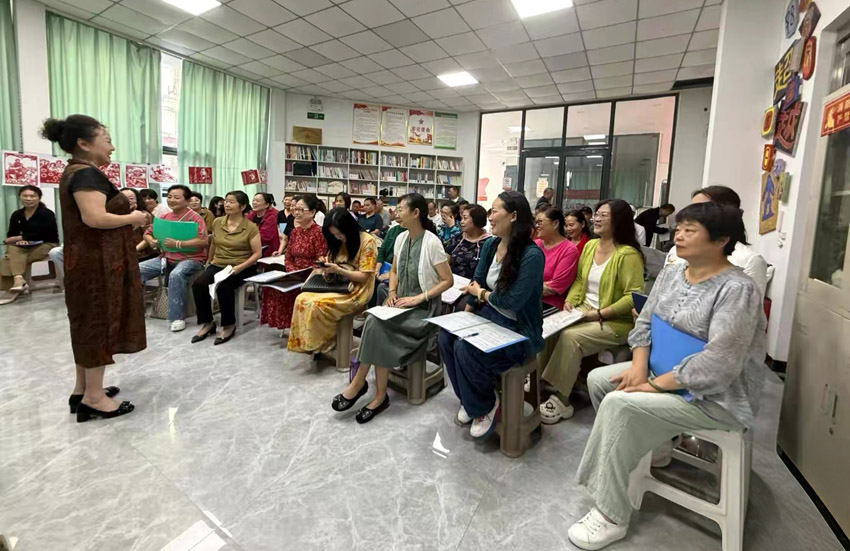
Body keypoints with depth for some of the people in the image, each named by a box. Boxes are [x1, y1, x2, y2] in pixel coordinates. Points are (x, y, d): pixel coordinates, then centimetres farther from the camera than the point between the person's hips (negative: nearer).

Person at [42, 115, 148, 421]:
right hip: (98, 263, -10)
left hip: (90, 260, 10)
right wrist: (132, 218, -14)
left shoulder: (75, 172, 15)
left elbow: (87, 217, 16)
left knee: (89, 324, 15)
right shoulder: (87, 173, -16)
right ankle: (94, 397, 7)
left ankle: (83, 389, 26)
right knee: (99, 323, -3)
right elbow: (94, 218, -29)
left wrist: (127, 217, 9)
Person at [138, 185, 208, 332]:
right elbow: (147, 233, 21)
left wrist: (177, 244, -25)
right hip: (166, 257, 7)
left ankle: (177, 317, -26)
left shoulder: (195, 218, -10)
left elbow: (203, 241, -22)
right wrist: (152, 241, -4)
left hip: (190, 259, -7)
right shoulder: (164, 217, 11)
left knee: (176, 275, -37)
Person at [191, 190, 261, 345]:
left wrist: (240, 267, -22)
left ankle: (229, 325, -11)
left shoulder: (251, 227, -9)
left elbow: (257, 253, -11)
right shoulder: (217, 222, 7)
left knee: (223, 287, -33)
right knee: (198, 284, -22)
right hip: (218, 264, 5)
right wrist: (209, 261, 33)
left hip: (242, 268, -5)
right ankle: (207, 323, -4)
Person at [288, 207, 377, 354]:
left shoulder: (367, 241, -12)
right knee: (302, 299, -18)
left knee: (316, 304, -26)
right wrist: (326, 265, -6)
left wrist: (338, 270, -24)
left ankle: (320, 344, -5)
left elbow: (363, 276, -14)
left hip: (355, 291, -7)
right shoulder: (339, 241, 10)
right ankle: (306, 342, -7)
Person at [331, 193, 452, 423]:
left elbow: (448, 280, -13)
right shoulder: (401, 238, 6)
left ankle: (359, 383, -6)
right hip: (401, 304, 6)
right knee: (376, 324, -24)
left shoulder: (431, 242, -14)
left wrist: (419, 298, -20)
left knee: (378, 326, -26)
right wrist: (392, 292, -1)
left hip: (424, 308, -6)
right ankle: (380, 396, -16)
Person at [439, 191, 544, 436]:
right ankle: (469, 400, 7)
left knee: (465, 349, -27)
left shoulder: (532, 255, -21)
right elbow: (475, 284, 8)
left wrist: (481, 293, -8)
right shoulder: (490, 245, 2)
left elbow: (513, 301, -23)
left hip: (518, 330, -7)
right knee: (445, 337, -15)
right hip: (488, 318, 7)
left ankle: (486, 406, 3)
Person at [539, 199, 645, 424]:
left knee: (570, 337, -29)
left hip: (615, 322, -7)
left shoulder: (627, 254, -15)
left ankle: (562, 400, -17)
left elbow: (634, 296, -19)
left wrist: (600, 313, -21)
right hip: (583, 312, 7)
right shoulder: (590, 245, 8)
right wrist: (569, 301, -2)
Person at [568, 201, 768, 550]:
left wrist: (654, 385, -25)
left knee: (620, 404, -24)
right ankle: (653, 444, 21)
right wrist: (639, 367, -11)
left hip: (717, 393, -8)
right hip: (664, 369, 9)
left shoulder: (737, 289, -21)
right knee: (598, 379, 3)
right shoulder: (671, 274, 3)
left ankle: (612, 516, -10)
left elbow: (718, 362, -28)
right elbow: (644, 323, 5)